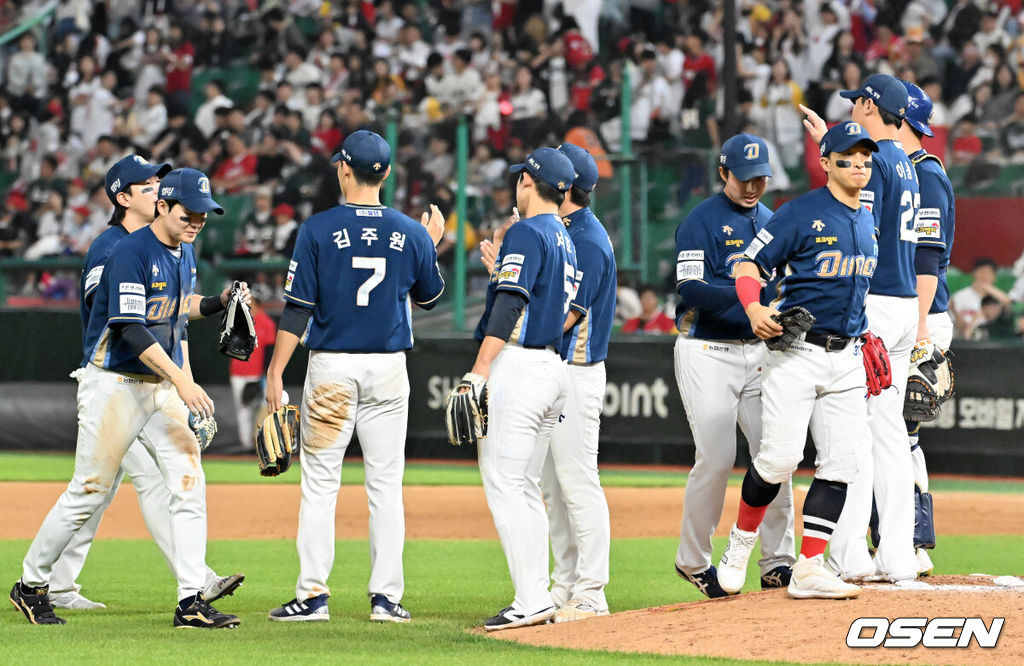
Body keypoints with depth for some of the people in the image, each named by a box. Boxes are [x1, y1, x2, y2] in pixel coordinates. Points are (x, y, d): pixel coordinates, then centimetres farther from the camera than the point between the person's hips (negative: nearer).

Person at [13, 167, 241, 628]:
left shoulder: (184, 254, 10)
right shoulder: (131, 253, -16)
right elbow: (131, 329, -24)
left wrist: (189, 388, 14)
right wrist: (180, 381, -30)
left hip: (163, 387, 7)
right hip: (115, 386, -7)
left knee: (189, 485, -5)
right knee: (89, 491, -2)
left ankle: (191, 602, -6)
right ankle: (31, 585, 14)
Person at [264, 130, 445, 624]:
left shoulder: (319, 230, -8)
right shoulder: (411, 234, 1)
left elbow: (298, 308, -9)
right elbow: (430, 297, 16)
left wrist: (276, 371, -5)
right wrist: (432, 242, 29)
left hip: (332, 366, -2)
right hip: (388, 368, 2)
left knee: (320, 482, 2)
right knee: (385, 484, 7)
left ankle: (313, 595, -1)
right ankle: (385, 596, 4)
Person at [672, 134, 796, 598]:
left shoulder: (772, 223, 15)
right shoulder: (701, 222, -7)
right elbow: (692, 290, -18)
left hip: (759, 351, 6)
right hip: (707, 352, -6)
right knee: (716, 459, -9)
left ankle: (776, 563, 4)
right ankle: (693, 560, 8)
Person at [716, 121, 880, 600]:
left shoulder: (867, 222, 15)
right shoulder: (802, 213, -7)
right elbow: (749, 264, -9)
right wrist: (754, 308, -26)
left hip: (845, 358, 7)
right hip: (796, 351, -7)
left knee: (842, 461, -3)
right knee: (779, 457, -13)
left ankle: (809, 569, -1)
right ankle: (740, 543, 11)